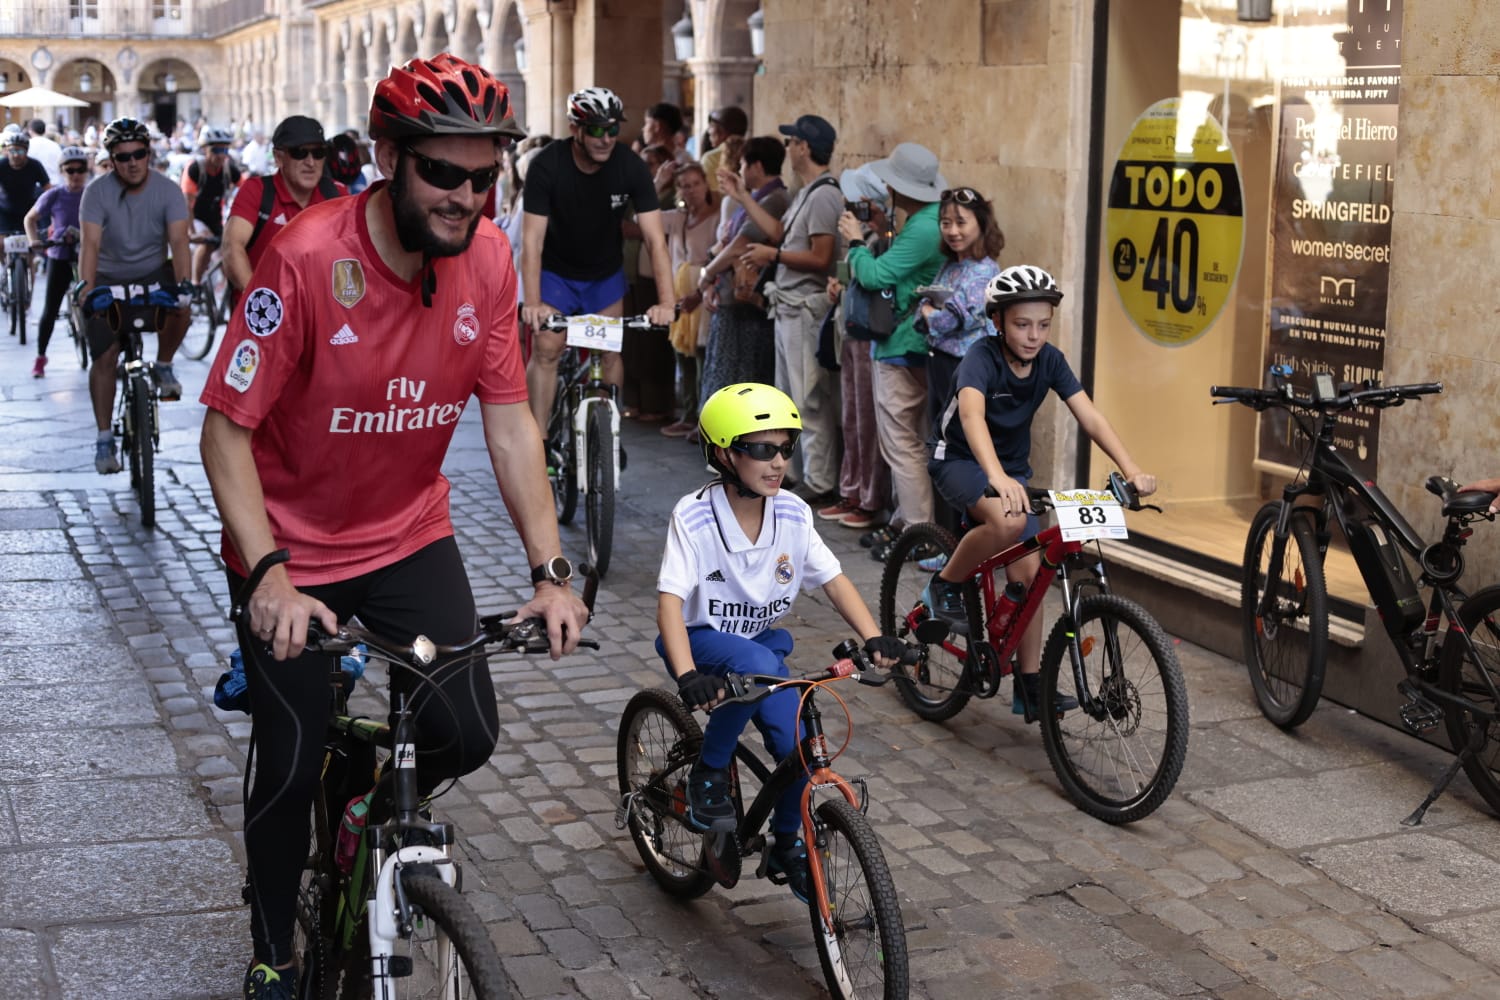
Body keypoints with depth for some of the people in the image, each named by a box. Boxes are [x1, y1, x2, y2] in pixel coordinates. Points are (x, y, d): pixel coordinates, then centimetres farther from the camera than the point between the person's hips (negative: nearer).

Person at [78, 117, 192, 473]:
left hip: (153, 272, 0)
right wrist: (85, 284, -43)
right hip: (108, 278, 0)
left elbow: (178, 240, -25)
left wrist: (183, 282, -42)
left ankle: (163, 367, -4)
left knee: (179, 308, -32)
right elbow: (90, 242, -27)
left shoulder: (168, 190, -14)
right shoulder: (97, 192, -16)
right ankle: (104, 439, 1)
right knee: (104, 356, -8)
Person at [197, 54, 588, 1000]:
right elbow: (227, 430, -22)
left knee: (468, 735, -4)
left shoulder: (487, 256, -12)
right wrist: (270, 576, -32)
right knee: (294, 769, 4)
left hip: (410, 539, 4)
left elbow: (510, 420, -6)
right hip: (293, 554, -4)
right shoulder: (308, 256, -26)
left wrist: (551, 569, -13)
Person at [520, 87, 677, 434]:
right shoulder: (547, 165, -25)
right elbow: (532, 240, -28)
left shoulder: (630, 167, -21)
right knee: (546, 349, -10)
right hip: (556, 271, -2)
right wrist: (532, 302, -40)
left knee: (609, 352, 0)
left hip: (606, 272, 2)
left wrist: (666, 301, -34)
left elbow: (655, 239, -23)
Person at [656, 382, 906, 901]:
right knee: (758, 665, -38)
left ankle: (789, 844, 15)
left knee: (798, 744, -15)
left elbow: (833, 579, -5)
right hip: (703, 639, -4)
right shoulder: (694, 517, -23)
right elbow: (670, 600, -30)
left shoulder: (793, 513, -10)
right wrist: (687, 674, -47)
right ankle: (707, 775, -15)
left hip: (761, 640, 5)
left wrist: (873, 636, -22)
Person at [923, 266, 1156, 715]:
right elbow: (972, 414, -45)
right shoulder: (982, 358, -26)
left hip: (1012, 469, 6)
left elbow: (1089, 416, -18)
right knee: (1009, 521, -36)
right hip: (959, 461, -6)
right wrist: (998, 478, -63)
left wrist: (1131, 469, -34)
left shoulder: (1050, 360, -10)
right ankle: (945, 586, -11)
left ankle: (1030, 686, 7)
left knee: (1028, 570, -3)